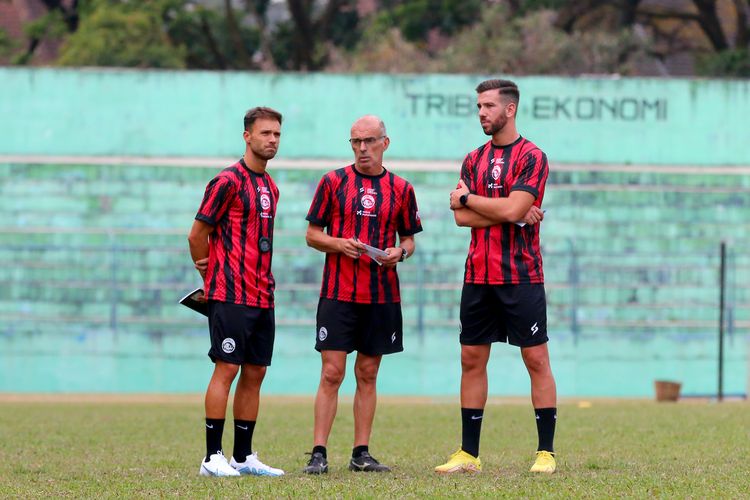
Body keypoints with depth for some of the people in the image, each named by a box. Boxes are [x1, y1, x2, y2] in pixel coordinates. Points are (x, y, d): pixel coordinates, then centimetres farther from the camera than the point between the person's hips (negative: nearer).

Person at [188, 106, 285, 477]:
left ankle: (243, 457, 13)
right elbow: (197, 235, -6)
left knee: (255, 373, 8)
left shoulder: (270, 187, 16)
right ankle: (213, 457, -6)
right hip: (231, 294, -8)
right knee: (227, 368, -8)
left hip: (262, 296, 8)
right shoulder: (228, 181, -9)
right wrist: (210, 275, 5)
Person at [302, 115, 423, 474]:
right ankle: (318, 454, -5)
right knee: (332, 374, -6)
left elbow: (409, 239, 15)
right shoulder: (333, 182, 3)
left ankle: (361, 453, 11)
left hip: (383, 295, 2)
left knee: (367, 375, 7)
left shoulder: (401, 189, 8)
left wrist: (400, 252, -7)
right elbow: (312, 234, 6)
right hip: (337, 293, -2)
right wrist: (338, 244, -13)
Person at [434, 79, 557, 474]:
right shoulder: (474, 159, 13)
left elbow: (512, 208, -17)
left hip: (521, 277, -6)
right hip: (478, 275, 6)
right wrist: (513, 214, -9)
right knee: (472, 360, 5)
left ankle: (546, 452, 0)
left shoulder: (531, 157, -4)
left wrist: (468, 197, -3)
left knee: (536, 359, -3)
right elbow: (461, 217, 2)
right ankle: (468, 454, 10)